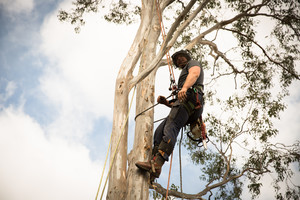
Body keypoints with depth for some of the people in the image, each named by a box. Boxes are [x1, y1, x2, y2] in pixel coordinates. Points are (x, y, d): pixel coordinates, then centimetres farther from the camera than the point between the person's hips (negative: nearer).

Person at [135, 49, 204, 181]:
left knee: (170, 127, -27)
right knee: (159, 131, -7)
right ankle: (153, 171, -22)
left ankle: (156, 164, -44)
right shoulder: (184, 73, 44)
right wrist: (166, 102, 19)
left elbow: (194, 73, -8)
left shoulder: (193, 63, 21)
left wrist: (184, 87, -28)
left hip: (190, 97, -8)